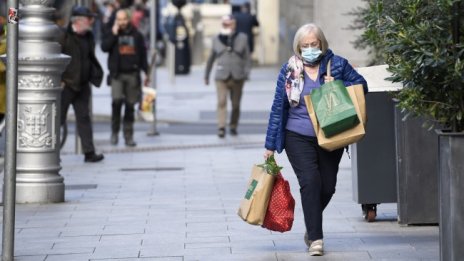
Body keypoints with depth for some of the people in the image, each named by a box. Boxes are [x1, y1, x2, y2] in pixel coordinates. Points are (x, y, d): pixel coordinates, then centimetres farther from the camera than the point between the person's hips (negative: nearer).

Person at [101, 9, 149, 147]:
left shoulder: (136, 35, 9)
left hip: (133, 74, 2)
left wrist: (146, 73, 8)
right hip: (117, 74, -2)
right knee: (117, 100, -19)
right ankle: (114, 132, -3)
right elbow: (104, 47, -10)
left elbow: (143, 55, 12)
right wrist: (114, 33, -13)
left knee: (130, 105, 3)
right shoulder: (112, 34, 7)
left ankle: (128, 136, 10)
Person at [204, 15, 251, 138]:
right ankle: (221, 128, -22)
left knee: (236, 104, 6)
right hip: (221, 77, 0)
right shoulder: (216, 39, 8)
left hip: (237, 77, 0)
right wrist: (206, 75, 18)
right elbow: (211, 59, 16)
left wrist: (246, 72, -9)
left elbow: (247, 58, 4)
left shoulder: (242, 38, 4)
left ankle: (233, 127, 23)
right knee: (221, 102, -15)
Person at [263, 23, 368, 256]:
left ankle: (312, 226, 34)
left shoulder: (337, 65, 0)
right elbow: (278, 108, 3)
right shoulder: (289, 70, 0)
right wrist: (270, 144, 4)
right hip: (299, 138, -2)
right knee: (310, 182, -16)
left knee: (328, 186, 6)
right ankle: (315, 238, -12)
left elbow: (361, 85, 4)